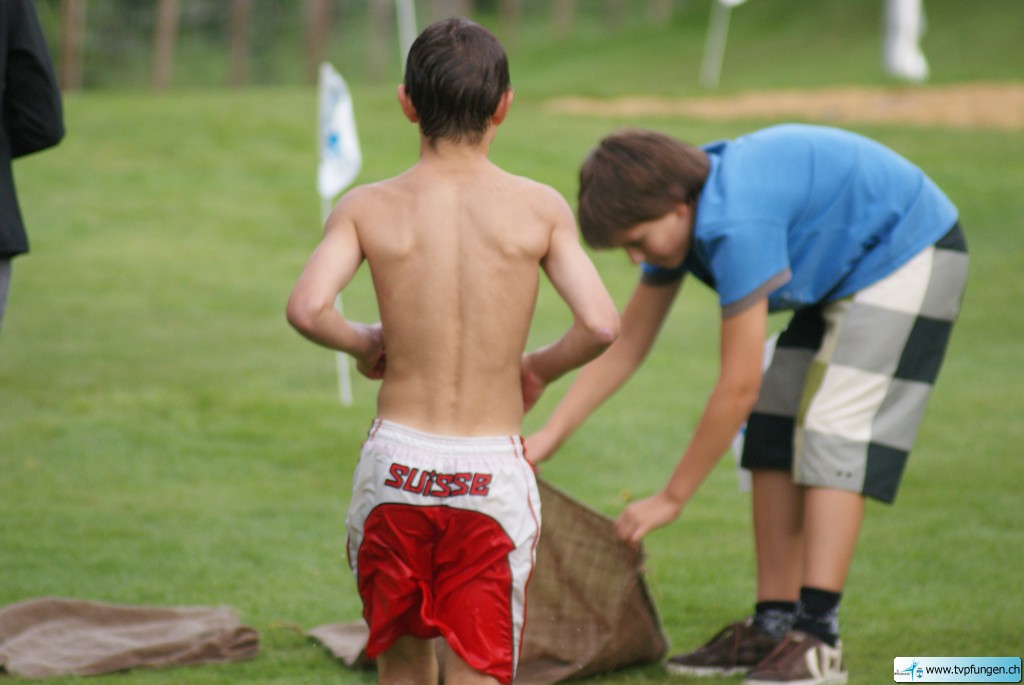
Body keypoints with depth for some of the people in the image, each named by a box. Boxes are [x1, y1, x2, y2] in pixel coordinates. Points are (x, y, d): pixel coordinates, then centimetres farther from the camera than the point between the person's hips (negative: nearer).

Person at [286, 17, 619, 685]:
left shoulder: (367, 209, -2)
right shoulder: (539, 209, -2)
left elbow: (307, 309, -15)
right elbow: (600, 324, -10)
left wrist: (363, 342, 6)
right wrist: (539, 367, 11)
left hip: (397, 459, 1)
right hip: (494, 470, -1)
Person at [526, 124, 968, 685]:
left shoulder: (737, 226, -34)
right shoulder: (678, 216, -5)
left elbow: (738, 388, -30)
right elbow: (625, 345, 4)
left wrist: (670, 499, -22)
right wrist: (548, 437, -3)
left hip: (908, 257, -10)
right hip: (844, 274, 10)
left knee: (834, 433, -18)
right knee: (775, 429, 2)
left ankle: (818, 638, -21)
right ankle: (775, 625, 3)